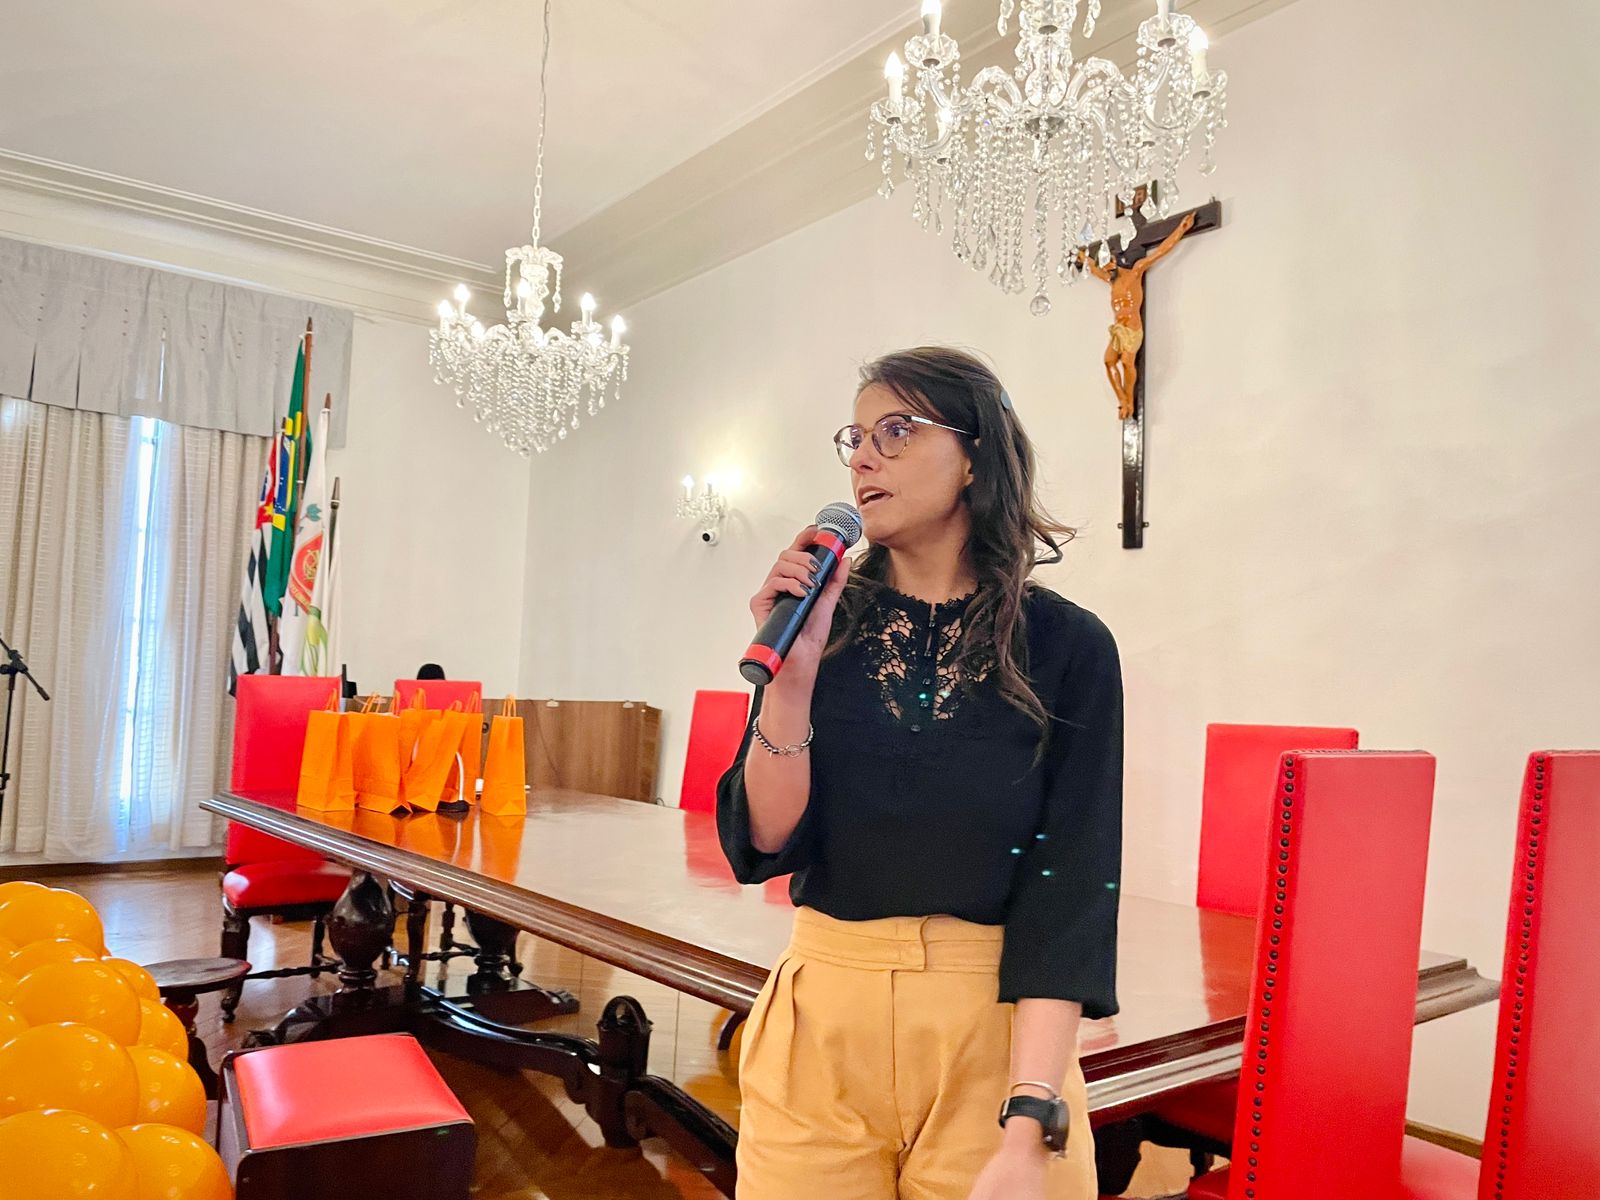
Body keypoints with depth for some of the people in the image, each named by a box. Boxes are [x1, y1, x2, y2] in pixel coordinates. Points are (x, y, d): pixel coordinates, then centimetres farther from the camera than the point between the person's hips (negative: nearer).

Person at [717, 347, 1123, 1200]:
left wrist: (1027, 1130, -19)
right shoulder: (829, 630, -1)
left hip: (998, 1030, -2)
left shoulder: (1066, 646, -7)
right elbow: (763, 848, -5)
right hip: (820, 1017, 2)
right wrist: (792, 673, -18)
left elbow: (1070, 885, -12)